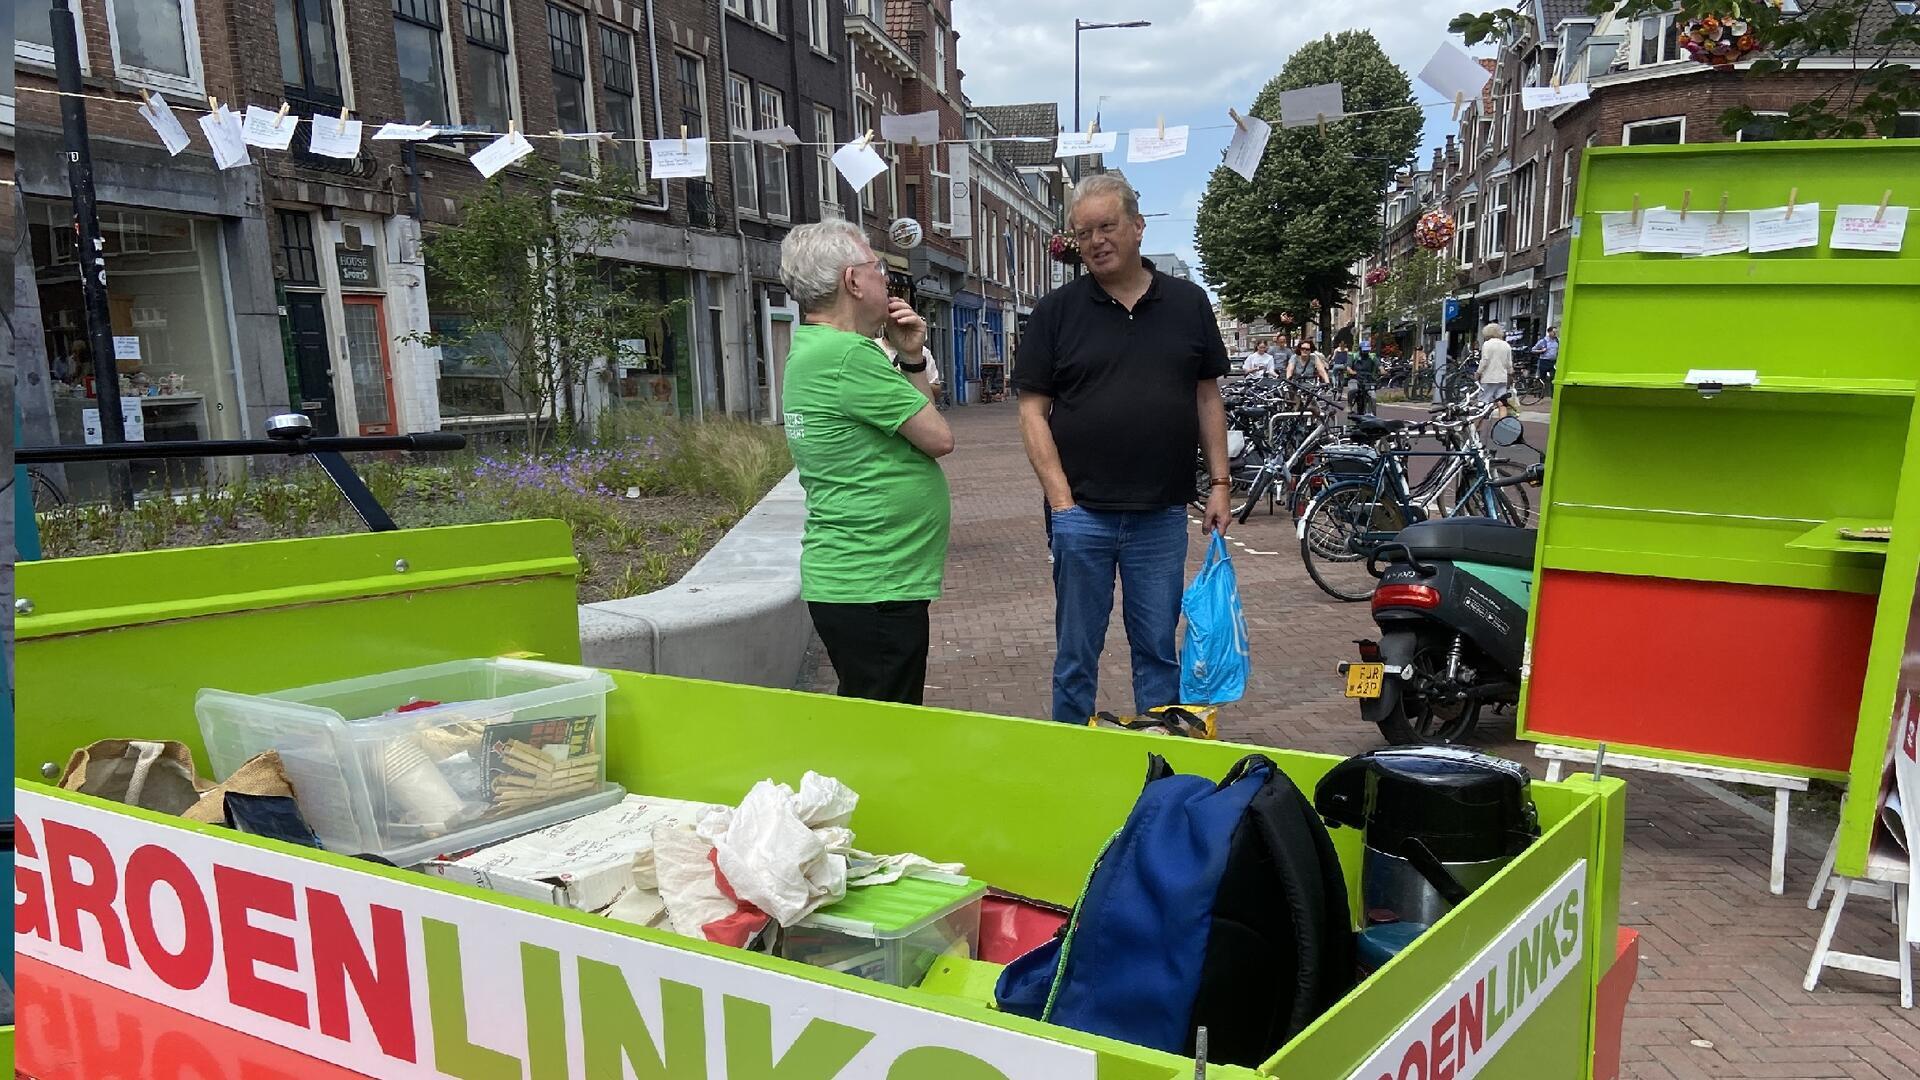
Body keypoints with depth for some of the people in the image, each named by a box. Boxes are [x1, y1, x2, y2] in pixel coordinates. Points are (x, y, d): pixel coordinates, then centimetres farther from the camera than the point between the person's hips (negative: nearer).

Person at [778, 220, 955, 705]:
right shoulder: (850, 355, -18)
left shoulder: (810, 351, 14)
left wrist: (912, 360, 4)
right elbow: (939, 438, -13)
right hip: (874, 591, -10)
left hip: (843, 582, 10)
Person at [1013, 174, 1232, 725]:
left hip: (1162, 515, 2)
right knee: (1076, 654, 8)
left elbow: (1208, 399, 11)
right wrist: (1061, 500, -10)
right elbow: (1033, 410, -2)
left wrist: (1219, 483, 4)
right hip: (1081, 512, -1)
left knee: (1158, 649, 12)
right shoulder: (1057, 311, 1)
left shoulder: (1188, 303, 7)